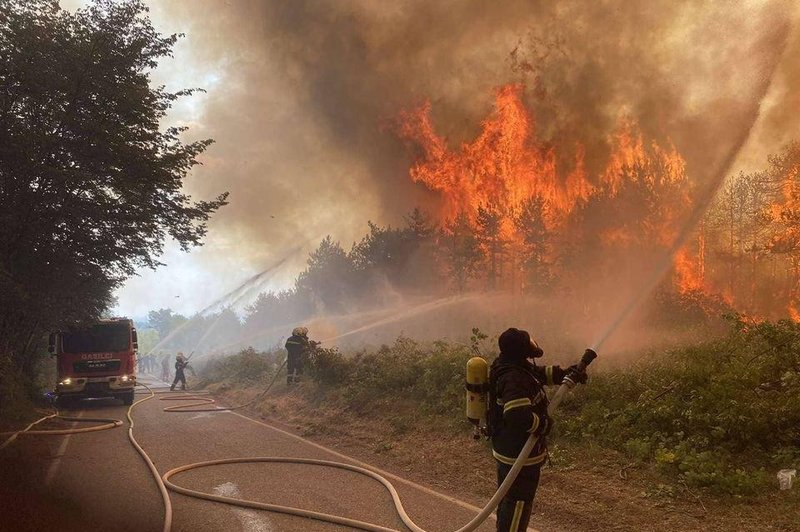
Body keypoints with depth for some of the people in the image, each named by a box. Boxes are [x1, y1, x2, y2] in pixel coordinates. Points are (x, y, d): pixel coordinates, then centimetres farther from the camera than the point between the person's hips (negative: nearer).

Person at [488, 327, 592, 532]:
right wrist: (543, 424, -23)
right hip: (520, 453, -10)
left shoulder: (517, 367, 3)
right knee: (518, 502, 2)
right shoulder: (514, 379, -30)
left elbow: (541, 373, 20)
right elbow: (517, 416, -40)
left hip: (507, 447, 10)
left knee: (508, 499, 25)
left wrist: (567, 374, 7)